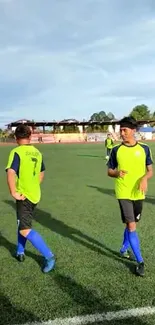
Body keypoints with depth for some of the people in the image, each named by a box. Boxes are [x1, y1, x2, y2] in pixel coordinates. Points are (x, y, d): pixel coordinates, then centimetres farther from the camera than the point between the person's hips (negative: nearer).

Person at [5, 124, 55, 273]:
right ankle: (20, 252, 36)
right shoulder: (37, 152, 7)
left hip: (24, 196, -8)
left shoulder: (16, 152, -15)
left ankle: (48, 256, -7)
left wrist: (13, 193, -20)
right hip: (35, 195, 8)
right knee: (23, 223, 25)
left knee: (25, 230, -4)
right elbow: (41, 173, 18)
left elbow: (11, 173, -29)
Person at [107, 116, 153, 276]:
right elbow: (109, 171, 4)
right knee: (131, 225, -7)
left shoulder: (144, 149, 0)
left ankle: (124, 249, 41)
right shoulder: (116, 150, -3)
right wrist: (117, 173, -18)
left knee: (131, 224, 16)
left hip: (138, 193, 3)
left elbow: (150, 170, 4)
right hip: (123, 193, -2)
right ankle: (140, 261, 5)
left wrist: (145, 178, -17)